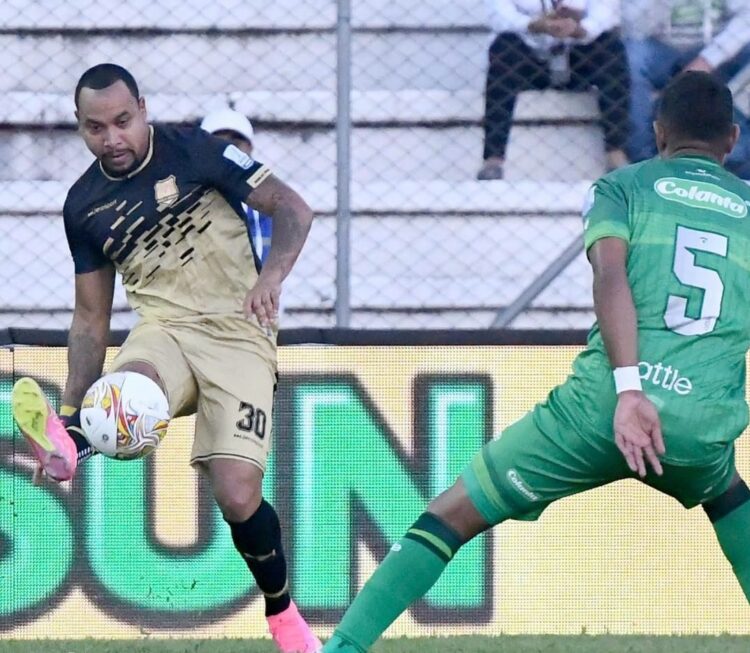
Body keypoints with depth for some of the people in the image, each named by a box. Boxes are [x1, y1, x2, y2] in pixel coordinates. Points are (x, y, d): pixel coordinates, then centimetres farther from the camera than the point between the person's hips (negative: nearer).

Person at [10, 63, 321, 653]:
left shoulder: (194, 151, -5)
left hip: (238, 333, -4)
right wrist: (72, 406, 6)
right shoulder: (84, 205, 8)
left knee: (238, 498, -15)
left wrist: (272, 276, -25)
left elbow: (292, 208, -5)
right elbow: (91, 317, 15)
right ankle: (68, 443, -67)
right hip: (163, 332, 4)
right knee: (131, 385, -36)